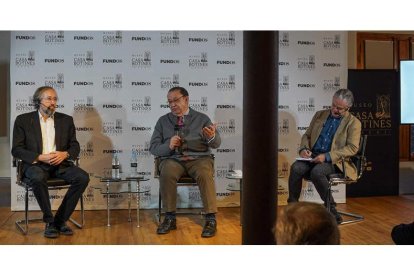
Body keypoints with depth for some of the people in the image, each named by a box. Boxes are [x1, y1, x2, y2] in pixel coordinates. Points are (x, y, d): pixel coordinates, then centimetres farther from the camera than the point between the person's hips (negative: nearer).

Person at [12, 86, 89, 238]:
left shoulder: (66, 120, 14)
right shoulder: (23, 120, 6)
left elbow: (75, 146, 13)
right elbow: (16, 149, 1)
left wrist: (65, 154, -11)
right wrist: (40, 157, -15)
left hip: (60, 163, 3)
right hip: (35, 164, -3)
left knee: (83, 177, -25)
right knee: (38, 178, -38)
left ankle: (60, 220, -13)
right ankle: (49, 221, -18)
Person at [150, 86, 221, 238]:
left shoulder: (202, 118, 10)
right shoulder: (163, 121, 14)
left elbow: (216, 144, 0)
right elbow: (153, 147, 10)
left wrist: (212, 136, -26)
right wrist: (168, 146, -12)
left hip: (199, 158, -1)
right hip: (172, 159, 1)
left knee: (205, 174, -34)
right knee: (167, 173, -33)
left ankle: (210, 219, -25)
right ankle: (170, 218, -21)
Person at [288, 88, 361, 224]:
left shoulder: (353, 123, 1)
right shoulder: (320, 115, 15)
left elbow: (352, 148, -9)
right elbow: (306, 135, 19)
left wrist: (326, 156, -20)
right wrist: (304, 148, -5)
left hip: (334, 161, -4)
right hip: (313, 157, 4)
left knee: (317, 171, -35)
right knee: (296, 168, -27)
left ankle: (331, 208, -16)